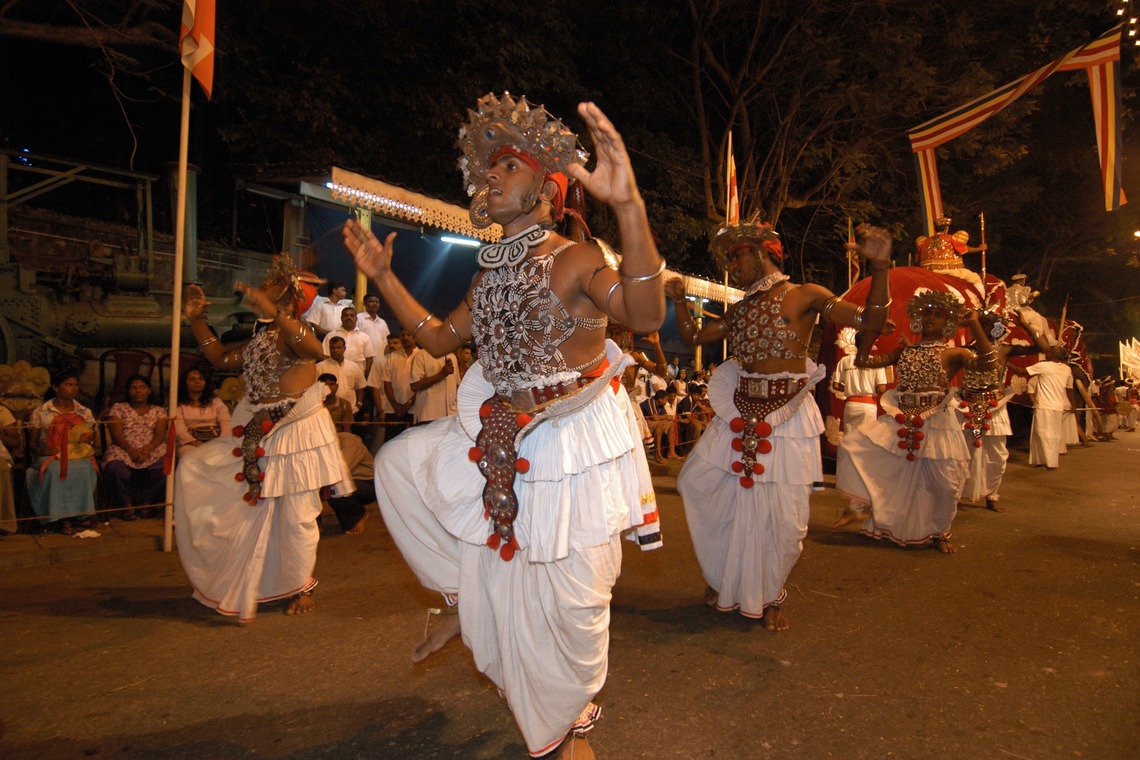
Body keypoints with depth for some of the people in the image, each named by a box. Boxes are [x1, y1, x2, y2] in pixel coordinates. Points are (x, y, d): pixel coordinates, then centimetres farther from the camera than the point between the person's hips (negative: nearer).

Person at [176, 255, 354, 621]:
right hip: (259, 435, 9)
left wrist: (273, 313, -44)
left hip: (296, 432, -9)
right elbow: (221, 358, 22)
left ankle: (300, 587, 20)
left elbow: (315, 351, -35)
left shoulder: (295, 332, -11)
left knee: (296, 515, -1)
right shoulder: (260, 337, 16)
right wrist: (197, 320, 16)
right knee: (192, 465, 9)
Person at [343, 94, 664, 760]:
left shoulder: (577, 259, -16)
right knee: (398, 463, 9)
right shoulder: (494, 274, 8)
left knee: (564, 596, 3)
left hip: (574, 447, -7)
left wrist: (628, 204, -49)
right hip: (500, 443, 7)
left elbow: (647, 315, -36)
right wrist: (384, 277, 12)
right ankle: (464, 596, 22)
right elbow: (441, 338, 17)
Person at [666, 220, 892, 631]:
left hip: (787, 416, -5)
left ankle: (768, 597, 26)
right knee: (696, 482, 4)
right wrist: (679, 300, 8)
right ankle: (723, 577, 27)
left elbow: (870, 321, -11)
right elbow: (693, 337, 18)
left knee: (782, 514, 0)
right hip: (739, 413, 6)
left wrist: (879, 267, -23)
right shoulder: (740, 310, 14)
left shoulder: (805, 296, -4)